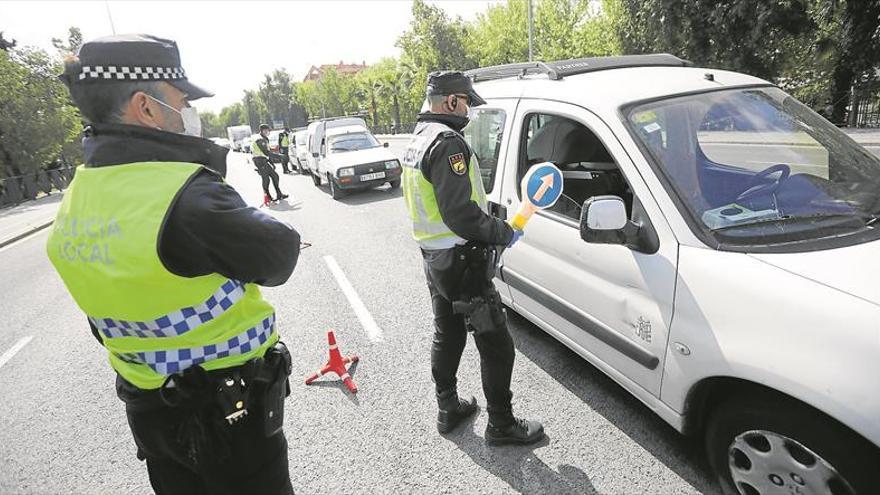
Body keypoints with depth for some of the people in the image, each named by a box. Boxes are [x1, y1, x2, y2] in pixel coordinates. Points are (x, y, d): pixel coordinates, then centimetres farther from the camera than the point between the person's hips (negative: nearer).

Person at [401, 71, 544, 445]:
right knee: (496, 345, 2)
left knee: (447, 336, 21)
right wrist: (503, 233, -12)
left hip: (433, 257, 10)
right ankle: (501, 424, 16)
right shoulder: (447, 143, -19)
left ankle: (448, 409, 35)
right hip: (461, 261, -10)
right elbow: (460, 213, -26)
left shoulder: (417, 141, 13)